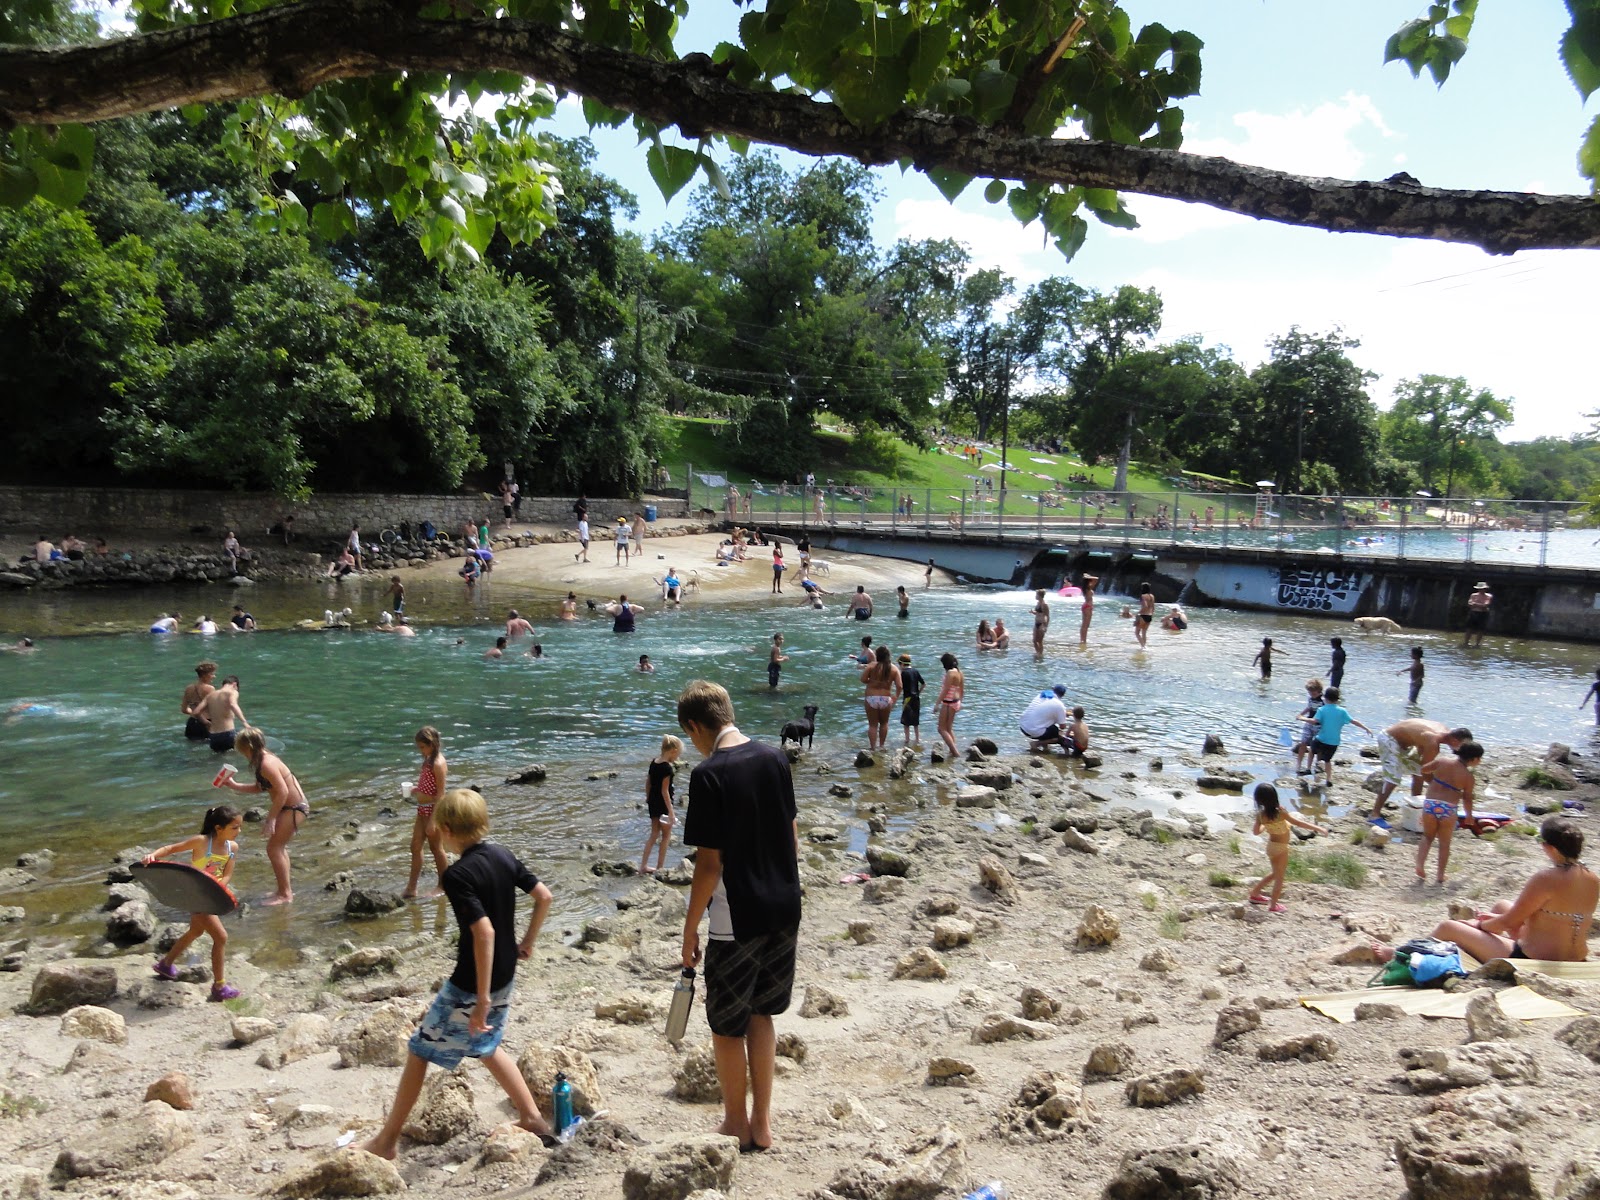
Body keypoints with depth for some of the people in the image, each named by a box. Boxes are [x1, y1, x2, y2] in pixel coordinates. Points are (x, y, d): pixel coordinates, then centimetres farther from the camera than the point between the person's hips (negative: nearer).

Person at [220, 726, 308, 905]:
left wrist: (270, 819, -21)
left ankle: (284, 894, 5)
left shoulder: (266, 764, -22)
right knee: (279, 846, 20)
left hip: (293, 808, -10)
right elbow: (261, 787, 21)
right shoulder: (266, 758, 9)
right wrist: (234, 785, 19)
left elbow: (283, 792, -26)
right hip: (293, 805, 10)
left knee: (273, 848, -3)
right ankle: (285, 890, 30)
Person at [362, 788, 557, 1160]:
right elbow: (544, 897, 5)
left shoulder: (457, 875, -23)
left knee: (420, 1050, 11)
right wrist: (527, 943, 18)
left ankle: (388, 1140, 23)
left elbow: (484, 931, -30)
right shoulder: (503, 856, 0)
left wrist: (482, 998, -26)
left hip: (473, 983, -7)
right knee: (485, 1046, 27)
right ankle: (533, 1118, 27)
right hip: (505, 976, 7)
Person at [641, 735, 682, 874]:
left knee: (654, 834, 18)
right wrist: (671, 811, -17)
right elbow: (664, 791, -21)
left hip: (652, 802, 8)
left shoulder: (654, 762, 3)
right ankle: (660, 867, 14)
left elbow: (648, 783, 11)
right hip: (663, 804, -8)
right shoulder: (667, 768, -21)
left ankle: (643, 866, 19)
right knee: (666, 835, 9)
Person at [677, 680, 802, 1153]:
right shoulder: (775, 757, 2)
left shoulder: (708, 775, -17)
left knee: (727, 1025, 12)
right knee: (761, 1014, 20)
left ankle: (737, 1126, 27)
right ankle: (762, 1124, 28)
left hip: (737, 919, -6)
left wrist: (690, 929, -7)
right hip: (784, 910, 6)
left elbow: (710, 863, -17)